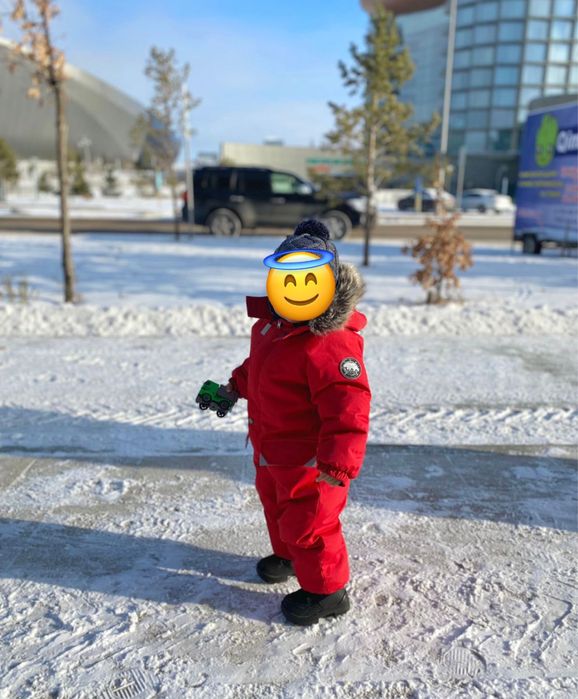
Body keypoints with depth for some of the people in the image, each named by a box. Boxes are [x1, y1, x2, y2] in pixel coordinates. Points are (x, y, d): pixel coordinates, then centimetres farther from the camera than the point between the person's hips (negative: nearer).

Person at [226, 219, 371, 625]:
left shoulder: (331, 344, -32)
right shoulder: (273, 324, -1)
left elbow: (348, 407, -36)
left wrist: (338, 463, -39)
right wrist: (234, 388, 22)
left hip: (309, 456, -10)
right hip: (273, 449, 10)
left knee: (307, 521, 6)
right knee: (276, 504, 30)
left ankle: (327, 591, 29)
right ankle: (288, 556, 56)